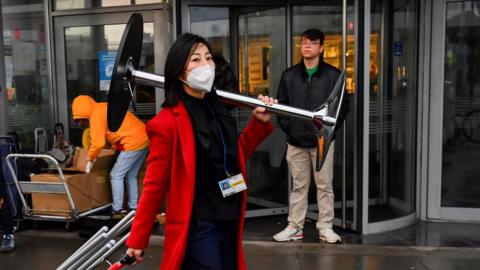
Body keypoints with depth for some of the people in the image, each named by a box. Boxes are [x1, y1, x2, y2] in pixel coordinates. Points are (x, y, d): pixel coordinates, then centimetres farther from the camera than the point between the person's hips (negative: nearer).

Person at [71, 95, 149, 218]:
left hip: (133, 143, -9)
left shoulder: (96, 115, -9)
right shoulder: (104, 108, 19)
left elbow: (98, 142, -14)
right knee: (130, 176, 16)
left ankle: (117, 210, 3)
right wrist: (116, 146, 16)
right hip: (143, 139, 9)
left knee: (116, 175, 0)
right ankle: (133, 208, 20)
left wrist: (90, 158, 0)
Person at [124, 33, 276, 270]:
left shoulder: (217, 109, 7)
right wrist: (137, 239, -7)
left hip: (228, 223, 8)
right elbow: (154, 184, -12)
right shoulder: (167, 122, -15)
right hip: (196, 228, -8)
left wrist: (260, 123, 9)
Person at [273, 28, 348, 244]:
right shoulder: (289, 75, 7)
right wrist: (287, 127, -1)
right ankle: (295, 227, 18)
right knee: (299, 186, 10)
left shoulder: (333, 75, 1)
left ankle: (325, 228, 15)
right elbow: (281, 104, 9)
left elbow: (342, 106, 1)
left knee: (324, 186, 5)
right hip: (296, 141, 2)